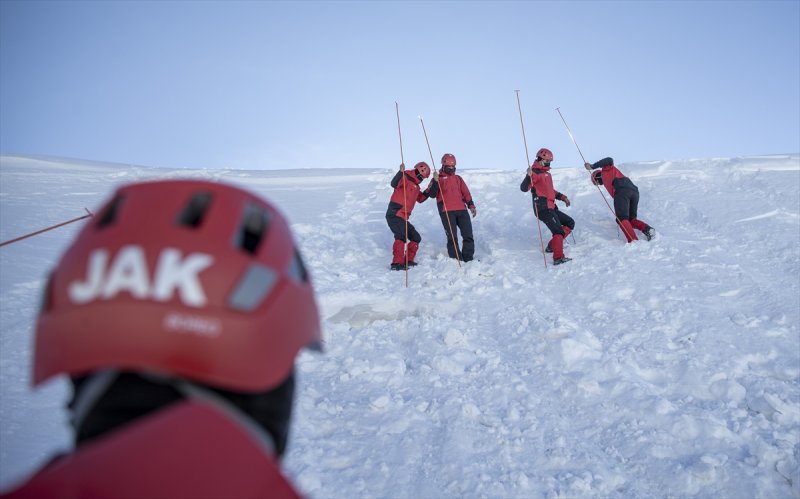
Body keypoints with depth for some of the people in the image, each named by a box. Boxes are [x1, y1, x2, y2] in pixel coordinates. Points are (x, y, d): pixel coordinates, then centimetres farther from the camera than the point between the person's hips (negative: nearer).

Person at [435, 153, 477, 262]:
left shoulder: (458, 178, 23)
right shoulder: (439, 178, 10)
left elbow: (466, 192, 18)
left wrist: (471, 205, 6)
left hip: (461, 210, 4)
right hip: (446, 211, -4)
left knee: (468, 234, -1)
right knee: (452, 237, -8)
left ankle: (468, 258, 5)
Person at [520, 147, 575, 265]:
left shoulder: (547, 174, 23)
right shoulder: (535, 172, -7)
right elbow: (524, 188, -20)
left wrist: (562, 197, 23)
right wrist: (529, 176, -36)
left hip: (550, 208, 10)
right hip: (543, 208, -10)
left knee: (570, 223, 15)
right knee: (558, 231, -17)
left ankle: (553, 245, 11)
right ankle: (558, 258, -23)